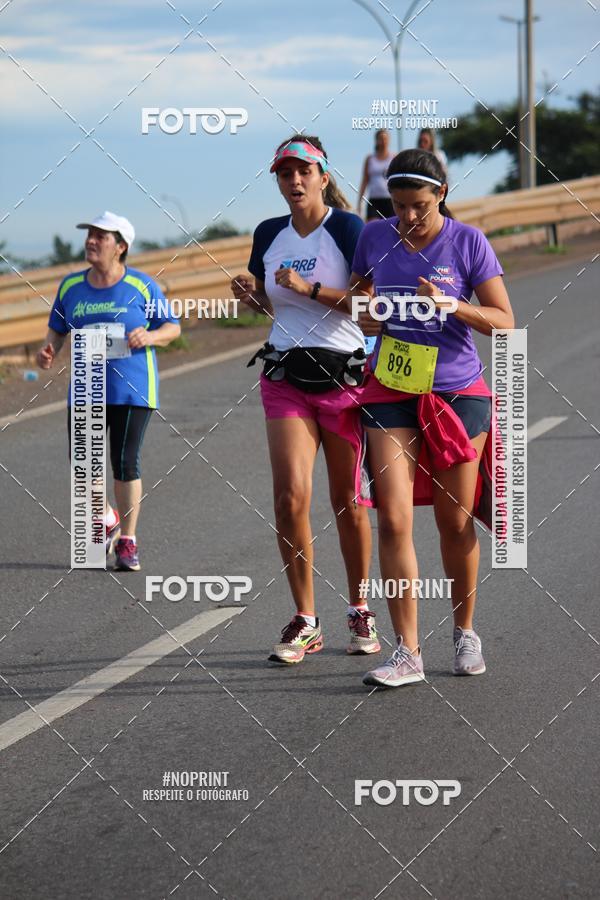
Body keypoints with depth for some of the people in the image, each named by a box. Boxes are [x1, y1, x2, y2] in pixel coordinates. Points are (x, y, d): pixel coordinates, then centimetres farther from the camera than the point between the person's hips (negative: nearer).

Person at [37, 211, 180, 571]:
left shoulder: (141, 286, -4)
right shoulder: (71, 286, 5)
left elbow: (173, 328, 3)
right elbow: (58, 329, 16)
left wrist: (149, 337, -17)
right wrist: (51, 350, -6)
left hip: (132, 389, -3)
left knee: (125, 463, -3)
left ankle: (128, 541, 9)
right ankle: (107, 520, 25)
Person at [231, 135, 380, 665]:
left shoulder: (347, 228, -6)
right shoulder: (268, 235, 8)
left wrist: (309, 288, -20)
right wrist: (252, 296, -1)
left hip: (344, 376, -3)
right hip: (286, 377, 3)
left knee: (347, 502, 5)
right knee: (291, 497, -11)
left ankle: (360, 612, 23)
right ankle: (305, 622, -2)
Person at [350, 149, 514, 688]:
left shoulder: (467, 242, -6)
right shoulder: (375, 237, 2)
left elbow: (504, 321, -6)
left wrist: (451, 304, -22)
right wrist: (366, 315, -2)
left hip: (457, 394, -1)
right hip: (391, 395, 2)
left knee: (456, 522, 8)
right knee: (394, 520, -10)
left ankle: (465, 633, 29)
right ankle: (407, 653, -8)